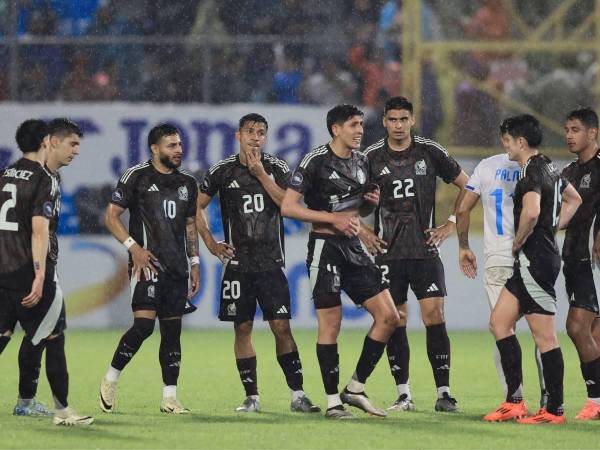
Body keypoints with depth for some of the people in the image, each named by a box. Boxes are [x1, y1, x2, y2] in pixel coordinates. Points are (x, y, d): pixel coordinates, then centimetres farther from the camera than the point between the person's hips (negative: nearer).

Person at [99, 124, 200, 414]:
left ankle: (169, 398, 7)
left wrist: (194, 263, 16)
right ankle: (110, 380, 1)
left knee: (172, 330, 4)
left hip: (177, 268, 6)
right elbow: (111, 216, -3)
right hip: (147, 262, -6)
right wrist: (133, 247, -13)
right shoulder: (137, 177, -3)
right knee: (143, 325, -16)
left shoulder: (187, 183, 15)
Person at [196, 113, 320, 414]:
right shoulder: (222, 171, 3)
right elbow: (197, 207, 11)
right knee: (243, 329, 1)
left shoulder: (277, 168, 3)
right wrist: (210, 243, 3)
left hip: (271, 263, -1)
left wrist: (261, 174, -13)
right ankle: (251, 397, 7)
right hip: (237, 263, 1)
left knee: (282, 327, -6)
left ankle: (298, 395, -3)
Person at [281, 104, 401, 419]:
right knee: (330, 324, -4)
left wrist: (371, 202, 2)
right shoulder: (315, 161, -10)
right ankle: (333, 402, 4)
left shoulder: (361, 161, 12)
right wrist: (334, 219, -17)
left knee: (388, 316, 1)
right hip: (325, 248, -7)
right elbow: (288, 207, -14)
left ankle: (355, 389, 10)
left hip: (353, 249, 7)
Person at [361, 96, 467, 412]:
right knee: (394, 323, 1)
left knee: (434, 316, -8)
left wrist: (451, 225, 3)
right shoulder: (372, 157, 2)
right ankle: (403, 395, 7)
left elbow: (467, 187, 10)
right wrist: (362, 231, 3)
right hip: (388, 252, 1)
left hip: (425, 249, -1)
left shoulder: (430, 152, 1)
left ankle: (443, 393, -5)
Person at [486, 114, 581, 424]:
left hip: (535, 259, -10)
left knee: (544, 335, -6)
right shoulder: (547, 167, 16)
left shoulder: (532, 172, -16)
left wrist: (518, 242, -16)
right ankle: (514, 401, 8)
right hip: (530, 262, 10)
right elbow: (573, 199, 32)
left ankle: (555, 410, -2)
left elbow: (531, 212, -33)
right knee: (499, 322, 10)